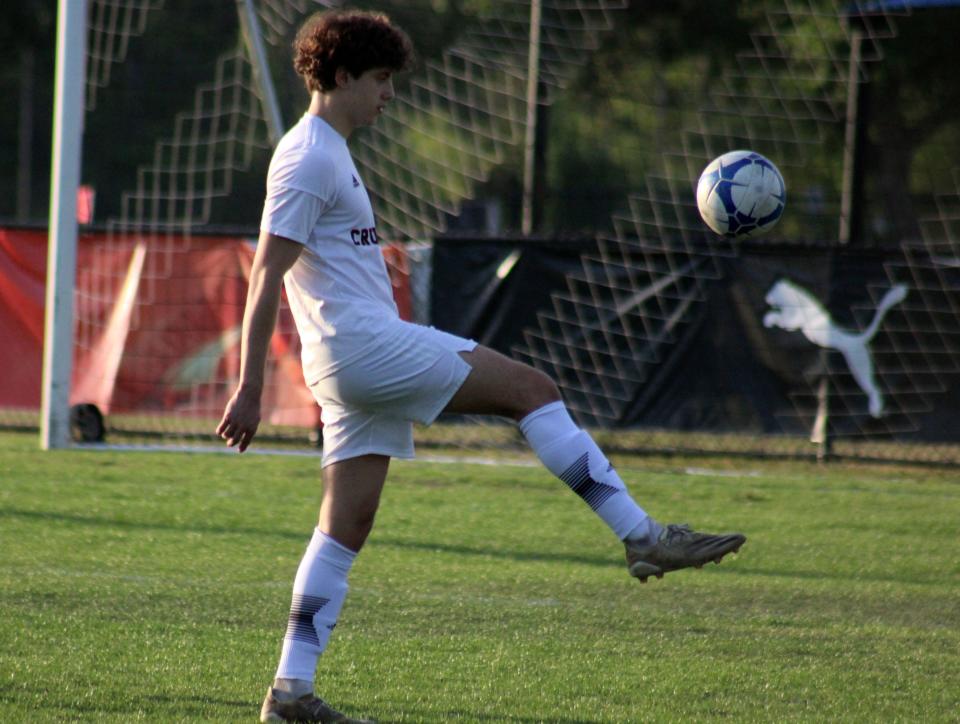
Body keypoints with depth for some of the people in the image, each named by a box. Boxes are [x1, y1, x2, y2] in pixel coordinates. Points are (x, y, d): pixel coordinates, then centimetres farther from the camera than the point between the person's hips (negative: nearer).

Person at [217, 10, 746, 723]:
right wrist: (249, 390, -19)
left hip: (361, 360, 11)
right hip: (364, 343, -11)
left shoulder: (327, 154, 21)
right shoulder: (309, 158, -10)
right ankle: (643, 536, -11)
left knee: (347, 527, 7)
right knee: (532, 388, -10)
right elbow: (266, 276, -16)